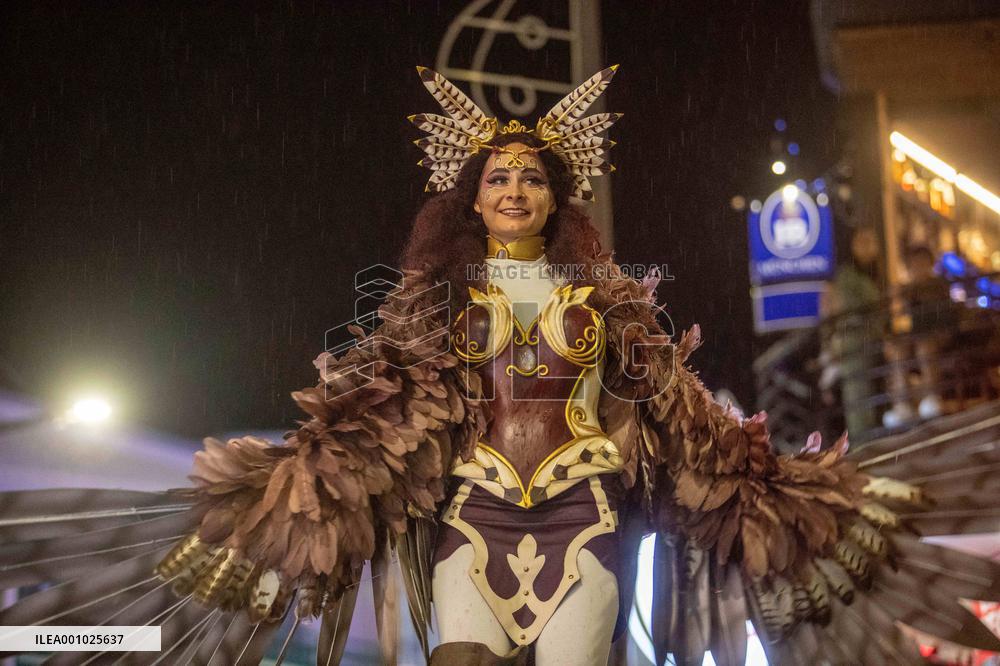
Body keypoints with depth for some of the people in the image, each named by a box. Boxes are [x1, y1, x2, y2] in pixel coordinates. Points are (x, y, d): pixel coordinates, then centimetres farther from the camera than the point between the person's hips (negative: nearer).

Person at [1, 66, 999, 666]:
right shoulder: (440, 296, 10)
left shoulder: (605, 292, 10)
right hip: (473, 514, 0)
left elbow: (676, 408, 10)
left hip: (584, 515, 0)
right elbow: (378, 406, 2)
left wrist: (765, 494, 5)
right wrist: (293, 485, -9)